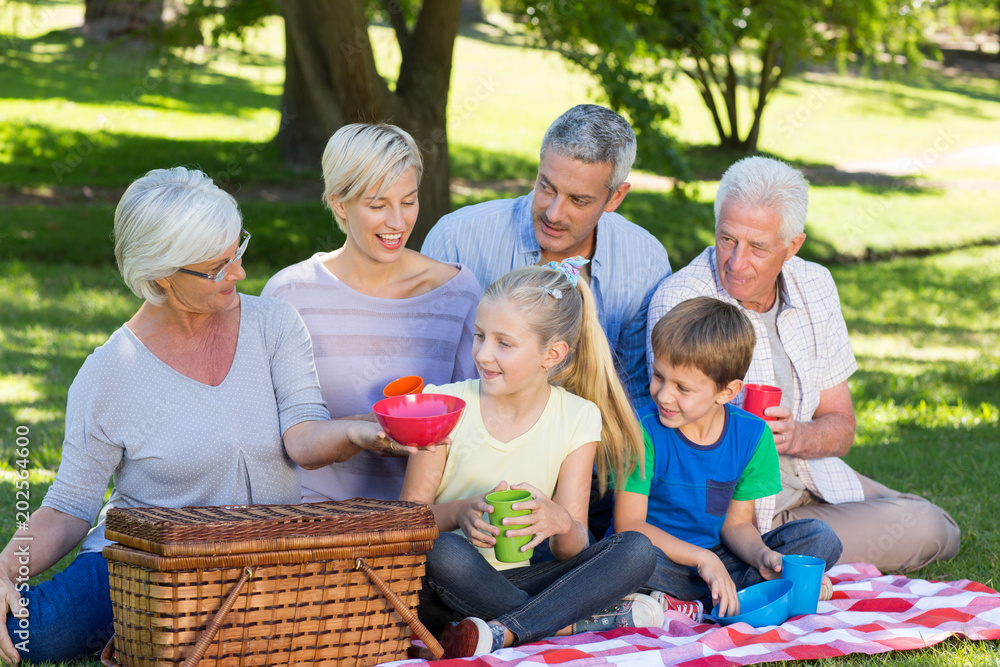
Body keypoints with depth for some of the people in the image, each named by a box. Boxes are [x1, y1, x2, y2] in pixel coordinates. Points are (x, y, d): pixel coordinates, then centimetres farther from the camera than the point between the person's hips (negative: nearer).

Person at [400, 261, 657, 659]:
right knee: (442, 550, -37)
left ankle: (503, 632, -32)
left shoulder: (578, 419, 1)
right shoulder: (446, 406, -2)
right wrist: (459, 513, -24)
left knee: (637, 551, -19)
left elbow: (572, 550, -2)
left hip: (515, 579, 2)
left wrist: (560, 523, -27)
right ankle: (582, 622, -24)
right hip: (445, 591, -2)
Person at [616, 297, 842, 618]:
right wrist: (702, 559, -28)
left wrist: (763, 556, -20)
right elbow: (628, 524, -18)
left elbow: (737, 522, 3)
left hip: (715, 558, 4)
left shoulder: (752, 435, -3)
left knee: (820, 537, -10)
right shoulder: (643, 432, -15)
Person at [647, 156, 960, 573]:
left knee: (931, 530, -9)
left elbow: (840, 428, 6)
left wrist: (796, 437, -17)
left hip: (810, 476, 7)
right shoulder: (680, 301, -15)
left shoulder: (814, 286, 3)